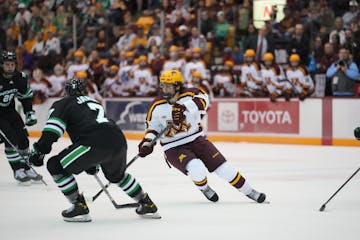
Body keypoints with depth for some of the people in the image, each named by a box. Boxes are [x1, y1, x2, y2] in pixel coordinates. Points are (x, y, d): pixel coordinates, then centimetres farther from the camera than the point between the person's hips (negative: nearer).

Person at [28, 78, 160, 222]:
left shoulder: (64, 103, 17)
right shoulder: (95, 103, 38)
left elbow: (52, 129, -3)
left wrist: (39, 150, -3)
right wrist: (93, 164, 52)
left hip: (96, 144, -7)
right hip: (119, 141, 7)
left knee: (56, 166, 7)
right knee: (117, 175, 37)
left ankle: (79, 206, 4)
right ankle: (147, 204, 40)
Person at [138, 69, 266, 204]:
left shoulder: (189, 95, -12)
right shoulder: (157, 106, -8)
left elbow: (202, 99, -34)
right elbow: (152, 126, 5)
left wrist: (184, 108, -46)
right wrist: (147, 142, -10)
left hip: (196, 139, 1)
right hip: (173, 148, -1)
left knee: (223, 167, -3)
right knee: (197, 169, -27)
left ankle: (249, 191, 13)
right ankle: (204, 188, 7)